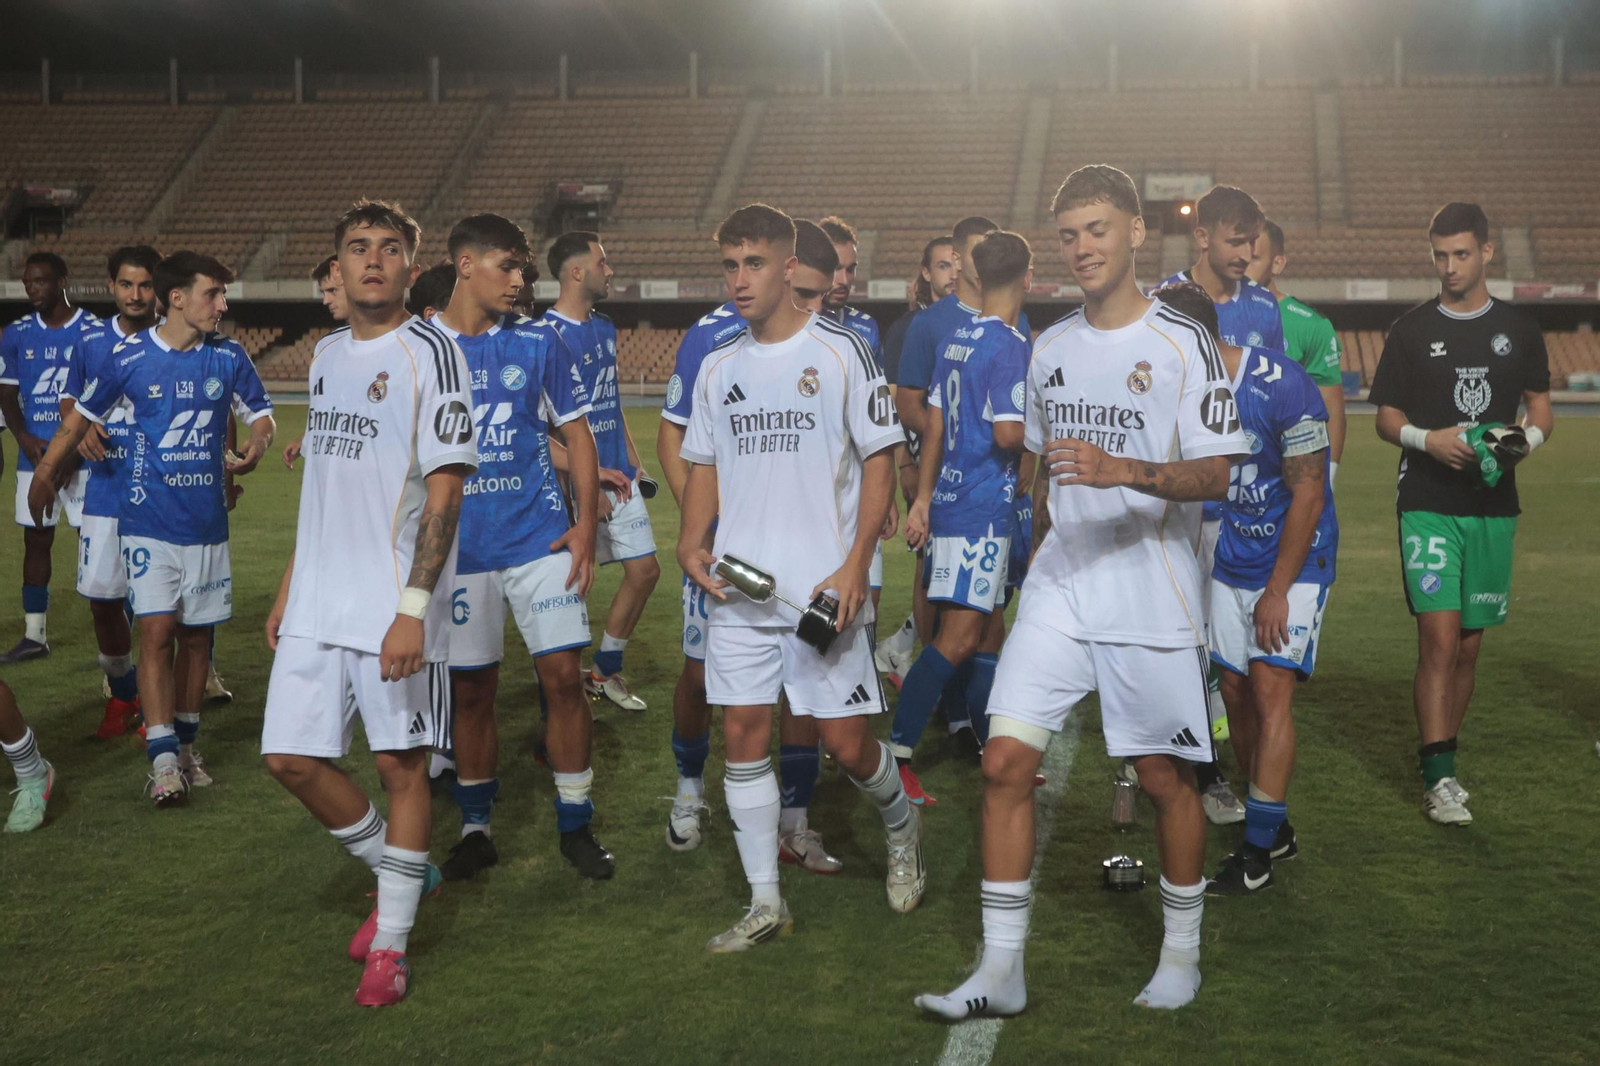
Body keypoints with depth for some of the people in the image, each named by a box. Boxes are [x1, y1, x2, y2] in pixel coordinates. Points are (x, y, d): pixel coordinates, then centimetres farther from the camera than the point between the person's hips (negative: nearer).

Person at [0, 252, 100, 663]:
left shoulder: (93, 332, -5)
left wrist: (73, 452, -13)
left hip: (82, 456, -4)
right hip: (34, 455, 4)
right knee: (35, 540, 8)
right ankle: (34, 635, 16)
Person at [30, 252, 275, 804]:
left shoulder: (229, 356, 1)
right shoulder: (128, 356, -5)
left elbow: (260, 414, 11)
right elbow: (82, 416, 7)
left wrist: (253, 450, -10)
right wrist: (45, 474, 14)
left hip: (207, 522, 3)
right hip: (149, 521, -3)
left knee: (196, 634, 9)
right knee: (157, 632, -11)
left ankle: (187, 745, 22)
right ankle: (164, 762, -10)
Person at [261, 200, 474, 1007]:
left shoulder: (430, 354, -8)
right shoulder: (326, 354, 14)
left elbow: (444, 491, -14)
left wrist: (412, 608, -21)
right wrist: (289, 585, 18)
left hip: (395, 607, -7)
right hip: (317, 603, 7)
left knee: (401, 765, 2)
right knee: (291, 757, 6)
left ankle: (391, 943, 17)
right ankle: (397, 872, 29)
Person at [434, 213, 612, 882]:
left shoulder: (538, 342, 4)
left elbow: (576, 433, 9)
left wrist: (586, 522, -2)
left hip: (541, 538, 0)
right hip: (458, 547, 0)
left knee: (563, 677, -4)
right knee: (471, 691, 7)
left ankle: (576, 826, 10)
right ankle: (474, 832, 21)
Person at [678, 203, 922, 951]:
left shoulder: (840, 353, -3)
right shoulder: (718, 367, 11)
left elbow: (880, 460, -4)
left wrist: (855, 564, -13)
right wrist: (691, 542, 0)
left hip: (823, 587, -4)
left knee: (845, 740, -2)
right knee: (743, 734, 2)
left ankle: (902, 829, 31)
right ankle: (765, 904, 13)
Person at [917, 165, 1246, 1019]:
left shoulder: (1181, 342, -6)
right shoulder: (1050, 347, 11)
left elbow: (1214, 474, -12)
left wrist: (1125, 470, -29)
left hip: (1152, 602, -4)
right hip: (1057, 592, 5)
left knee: (1165, 779, 5)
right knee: (1006, 761, -5)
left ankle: (1181, 953, 27)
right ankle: (1001, 971, 3)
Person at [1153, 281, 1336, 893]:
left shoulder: (1282, 387, -22)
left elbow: (1308, 493, -17)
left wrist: (1277, 590, -16)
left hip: (1292, 563, -6)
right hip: (1231, 562, 6)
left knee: (1269, 691, -11)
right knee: (1235, 691, 6)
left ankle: (1257, 856, -5)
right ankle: (1275, 830, 22)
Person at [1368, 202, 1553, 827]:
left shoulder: (1519, 330, 9)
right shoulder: (1411, 330, 3)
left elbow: (1541, 410, 14)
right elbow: (1387, 418, 4)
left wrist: (1526, 440, -8)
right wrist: (1428, 439, -15)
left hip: (1494, 507, 3)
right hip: (1428, 505, -3)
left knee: (1468, 644, 9)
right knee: (1439, 638, -13)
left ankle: (1439, 759, 22)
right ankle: (1439, 778, -11)